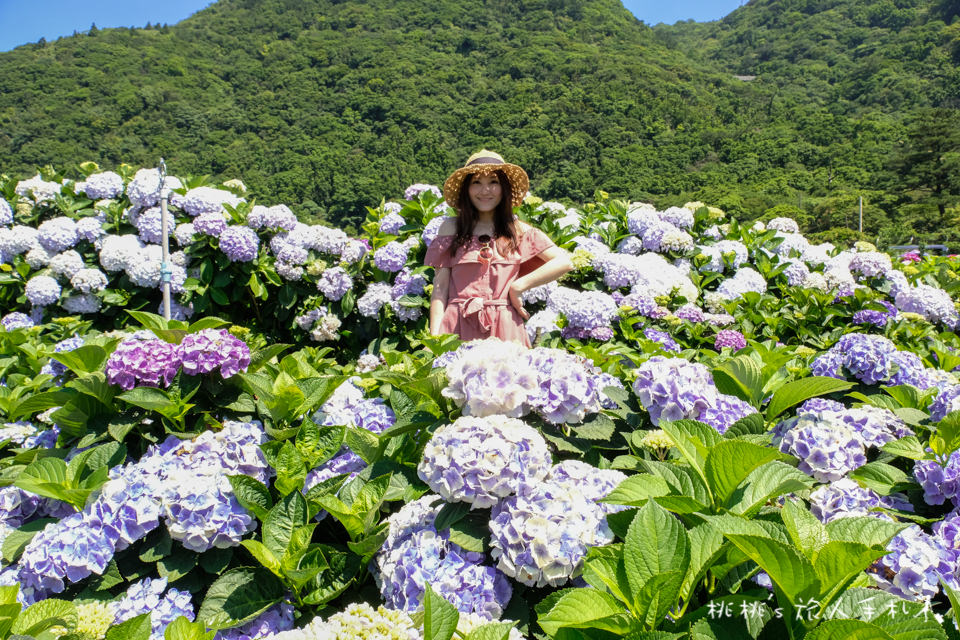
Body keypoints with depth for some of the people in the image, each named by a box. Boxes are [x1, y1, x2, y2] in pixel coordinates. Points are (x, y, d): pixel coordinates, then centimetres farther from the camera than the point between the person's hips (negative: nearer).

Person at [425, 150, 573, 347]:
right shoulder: (451, 228, 8)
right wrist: (435, 337, -5)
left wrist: (518, 287, -3)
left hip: (504, 329, 0)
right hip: (458, 327, 0)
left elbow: (564, 262, 1)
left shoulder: (519, 231, 8)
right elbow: (440, 288, 4)